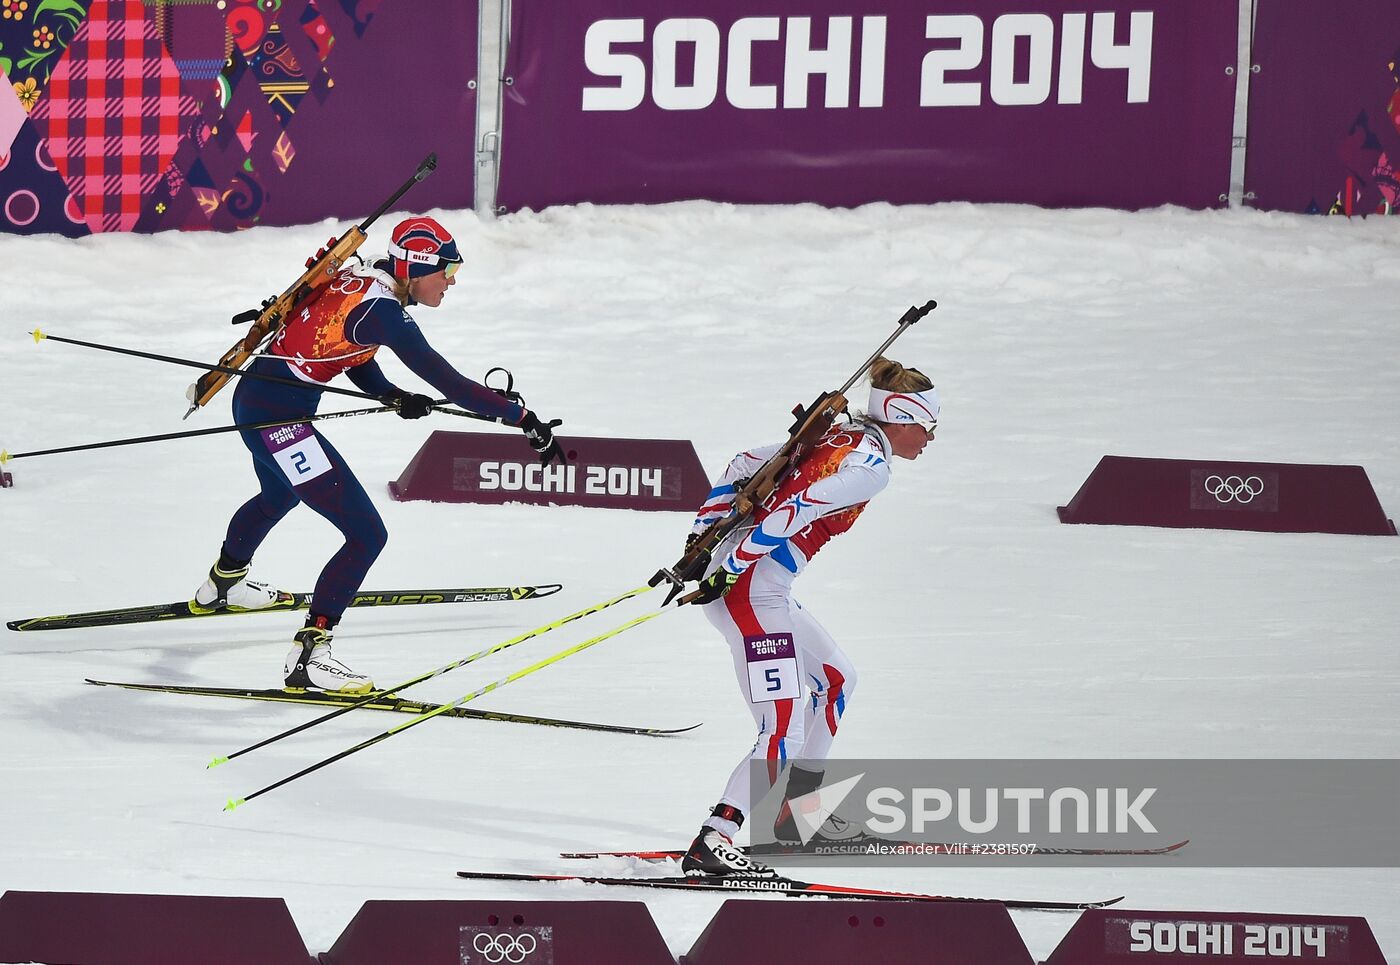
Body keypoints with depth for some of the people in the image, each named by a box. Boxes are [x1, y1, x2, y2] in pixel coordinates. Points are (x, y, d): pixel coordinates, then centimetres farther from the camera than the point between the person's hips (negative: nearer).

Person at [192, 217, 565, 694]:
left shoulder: (360, 277, 4)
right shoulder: (381, 310, -23)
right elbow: (448, 382, -26)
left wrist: (393, 396, 0)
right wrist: (527, 421, -24)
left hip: (253, 399, 10)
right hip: (276, 418, -10)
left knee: (278, 496, 40)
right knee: (367, 535, -12)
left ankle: (222, 584, 66)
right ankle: (307, 657, -14)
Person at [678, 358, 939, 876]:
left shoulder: (838, 438, 15)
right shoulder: (870, 466, -12)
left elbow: (744, 464, 16)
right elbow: (792, 511, -22)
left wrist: (704, 538, 14)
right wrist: (730, 568, -18)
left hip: (733, 575, 10)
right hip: (750, 589, -10)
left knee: (837, 678, 26)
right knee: (785, 734, -13)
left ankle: (797, 811, 33)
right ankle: (710, 845, -21)